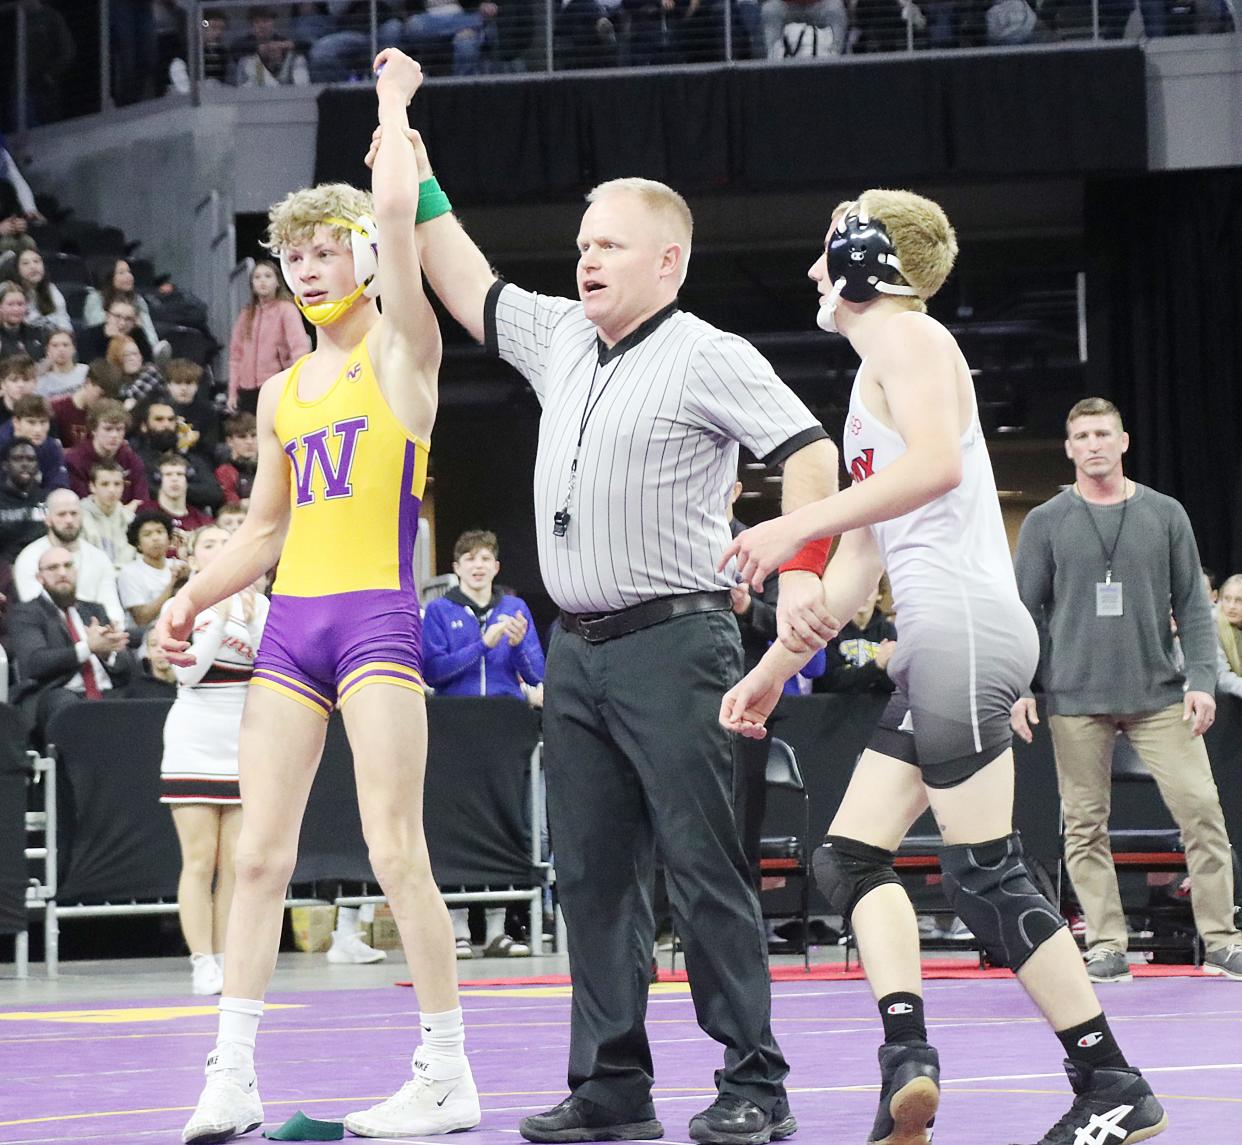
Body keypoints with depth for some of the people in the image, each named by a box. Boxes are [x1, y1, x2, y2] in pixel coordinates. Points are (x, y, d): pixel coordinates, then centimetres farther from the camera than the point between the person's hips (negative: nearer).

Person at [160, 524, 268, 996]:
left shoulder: (258, 603, 6)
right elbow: (188, 671, -10)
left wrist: (251, 618, -14)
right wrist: (219, 614, -12)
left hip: (244, 745, 2)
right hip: (194, 744, -2)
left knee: (236, 863, 1)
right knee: (199, 860, -6)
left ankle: (227, 963, 4)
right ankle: (202, 965, -7)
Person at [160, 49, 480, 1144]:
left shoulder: (403, 351, 0)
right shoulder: (282, 393, 18)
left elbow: (396, 211, -13)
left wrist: (395, 102, 1)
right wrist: (192, 598, 10)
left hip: (378, 618, -6)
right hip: (290, 623, 7)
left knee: (396, 852, -10)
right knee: (259, 853, 1)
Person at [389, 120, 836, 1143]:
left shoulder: (710, 359, -7)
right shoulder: (560, 339, 15)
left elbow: (812, 456, -13)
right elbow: (471, 293, 29)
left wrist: (804, 573, -24)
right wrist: (421, 191, 25)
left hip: (672, 644, -7)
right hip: (577, 647, 8)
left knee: (703, 867, -8)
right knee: (591, 872, 7)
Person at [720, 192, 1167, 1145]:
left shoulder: (905, 335, -2)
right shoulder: (874, 380, 27)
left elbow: (939, 462, -23)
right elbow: (857, 564, 30)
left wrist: (798, 526, -22)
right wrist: (773, 669, 30)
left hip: (964, 628, -10)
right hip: (938, 642, 10)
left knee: (984, 875, -10)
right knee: (850, 856, 4)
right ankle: (906, 1055, -10)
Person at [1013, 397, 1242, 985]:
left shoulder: (1165, 515, 8)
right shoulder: (1045, 523, 5)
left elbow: (1192, 605, 8)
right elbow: (1024, 611, 6)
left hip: (1160, 694, 1)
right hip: (1075, 699, 0)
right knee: (1085, 825, -2)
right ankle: (1106, 945, 4)